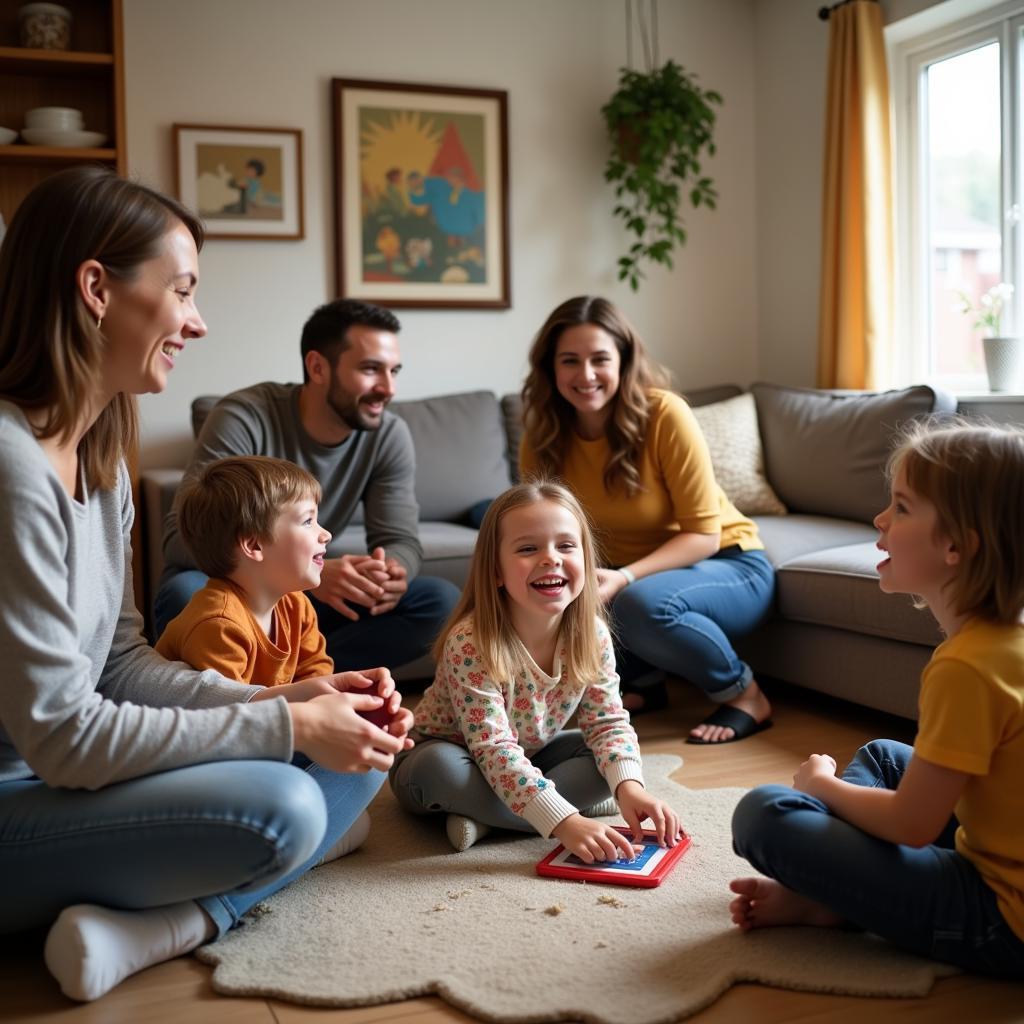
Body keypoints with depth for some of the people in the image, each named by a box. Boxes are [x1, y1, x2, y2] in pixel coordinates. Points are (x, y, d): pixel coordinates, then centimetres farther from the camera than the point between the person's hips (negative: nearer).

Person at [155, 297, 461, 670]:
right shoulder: (243, 418, -20)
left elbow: (401, 540, -6)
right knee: (184, 594, -37)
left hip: (315, 594, 4)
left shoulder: (389, 436, -6)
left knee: (442, 601, -16)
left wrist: (393, 571, -34)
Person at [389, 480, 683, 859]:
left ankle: (481, 816, -19)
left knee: (609, 759, -15)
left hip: (529, 758, 6)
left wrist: (629, 786, -33)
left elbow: (609, 722, -12)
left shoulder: (592, 634, -16)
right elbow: (493, 750, -37)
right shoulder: (470, 643, -33)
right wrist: (563, 821, -46)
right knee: (439, 766, -37)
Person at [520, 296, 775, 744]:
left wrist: (626, 578, -34)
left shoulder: (665, 414, -22)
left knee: (641, 604, -36)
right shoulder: (543, 435, -8)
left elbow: (703, 535, -19)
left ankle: (743, 695, -9)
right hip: (627, 576, 5)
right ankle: (637, 682, 4)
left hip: (727, 565, -4)